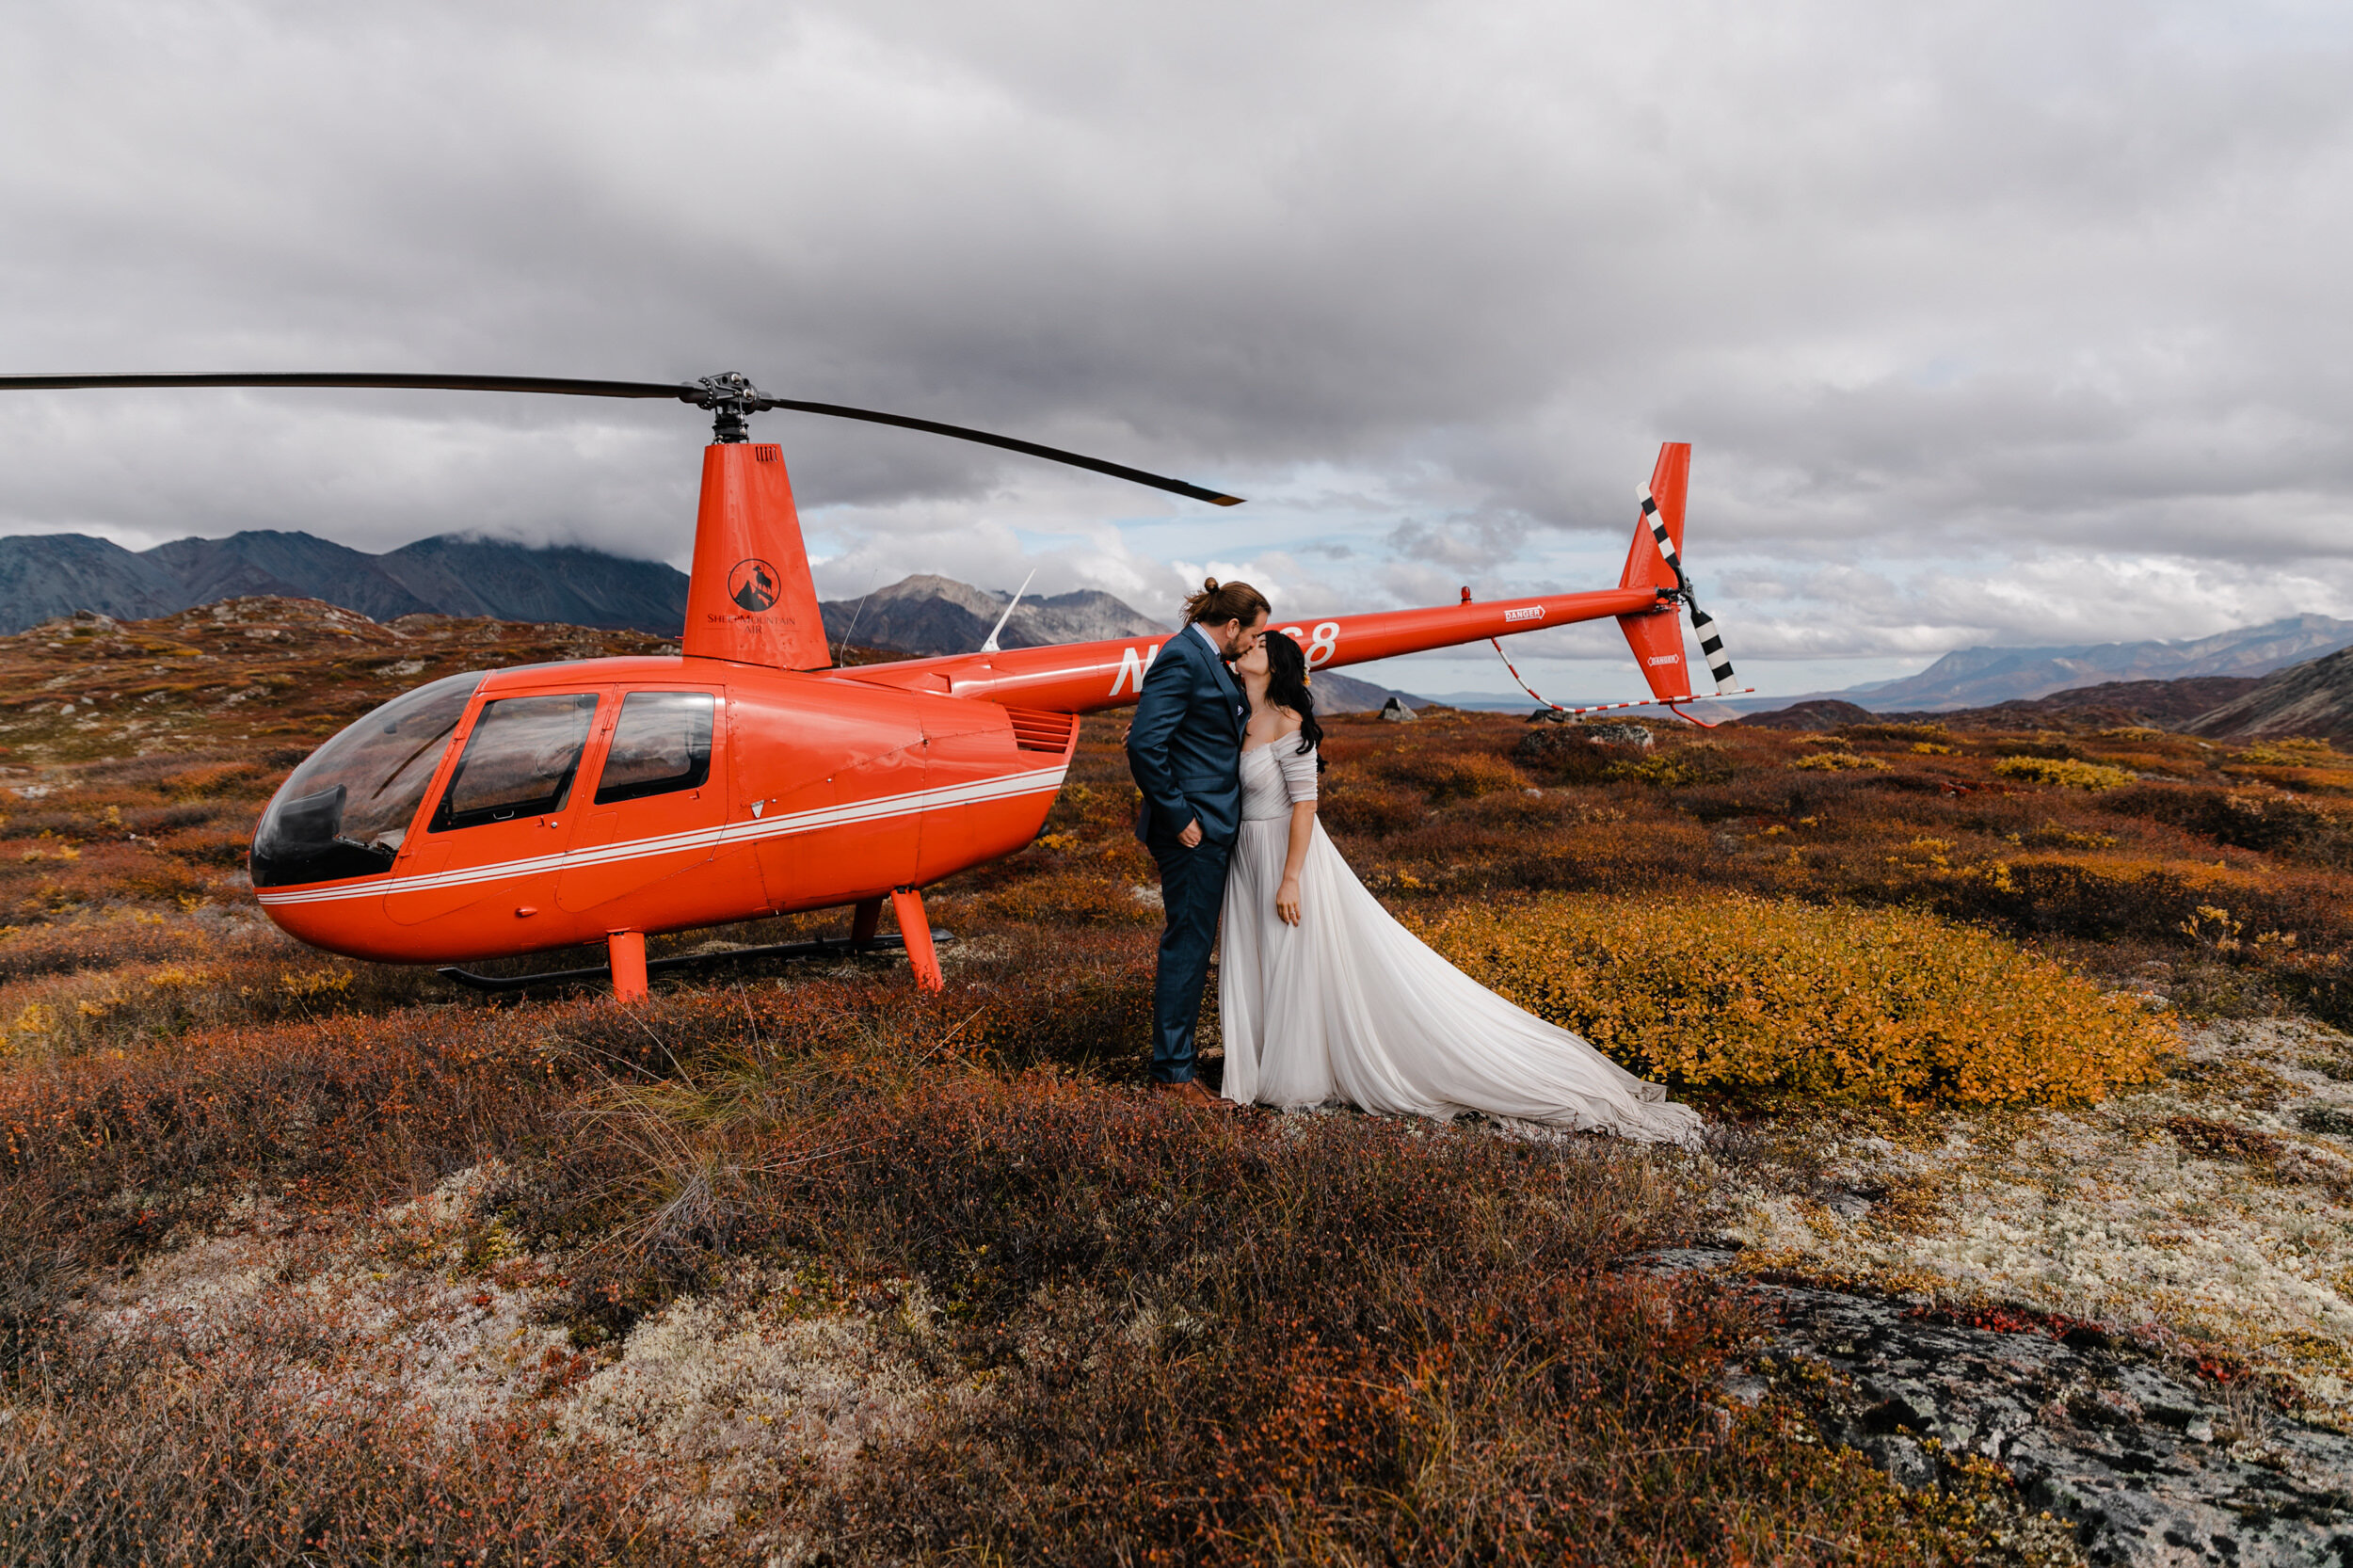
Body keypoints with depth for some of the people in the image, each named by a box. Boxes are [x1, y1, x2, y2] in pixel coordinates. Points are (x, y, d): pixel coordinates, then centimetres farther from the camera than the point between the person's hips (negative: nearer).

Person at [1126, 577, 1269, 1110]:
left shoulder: (1206, 658, 15)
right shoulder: (1182, 658, -16)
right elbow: (1144, 745, -24)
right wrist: (1179, 816, -20)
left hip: (1212, 825, 11)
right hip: (1193, 826, -11)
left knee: (1192, 937, 16)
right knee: (1188, 940, -3)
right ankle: (1173, 1072, 7)